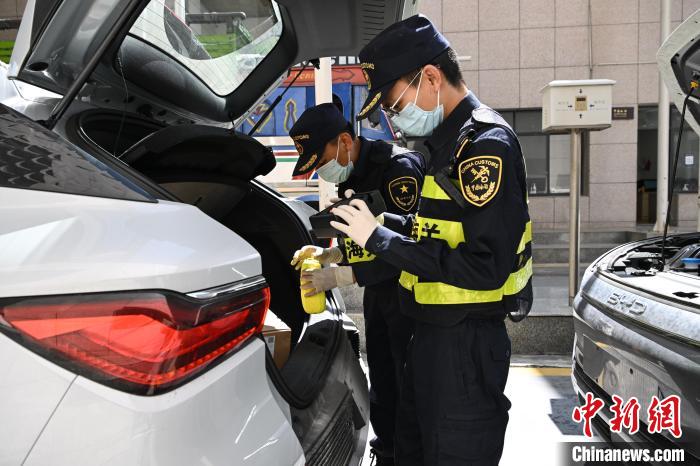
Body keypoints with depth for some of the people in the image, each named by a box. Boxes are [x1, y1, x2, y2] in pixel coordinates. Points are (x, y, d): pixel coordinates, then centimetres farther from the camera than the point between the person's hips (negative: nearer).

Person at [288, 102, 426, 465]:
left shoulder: (399, 168, -20)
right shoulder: (349, 176, 8)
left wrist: (340, 277, -23)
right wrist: (327, 254, -1)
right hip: (376, 291, 8)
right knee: (381, 381, 16)